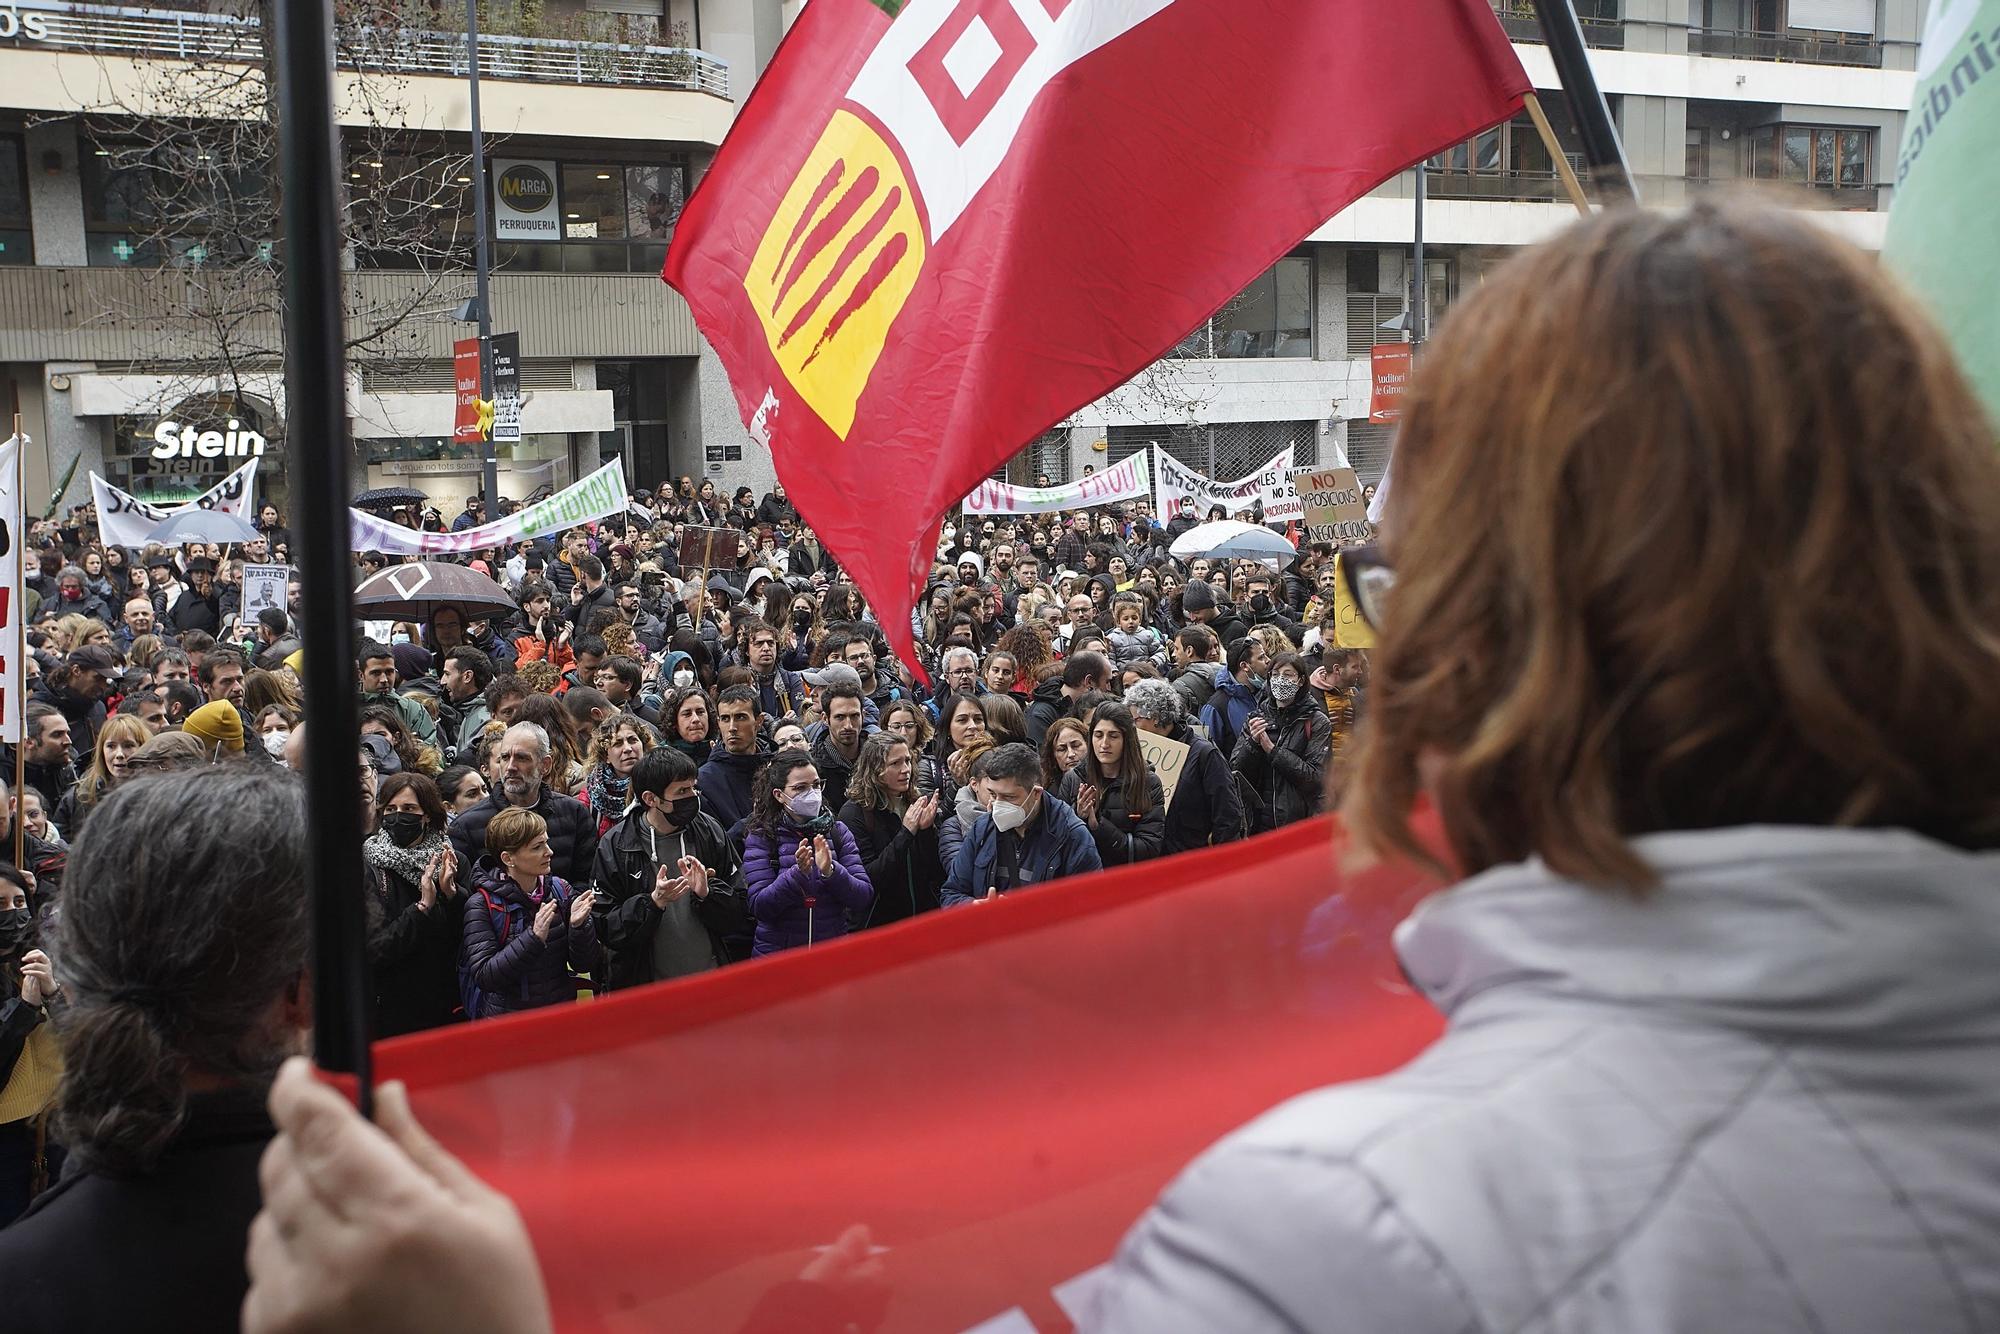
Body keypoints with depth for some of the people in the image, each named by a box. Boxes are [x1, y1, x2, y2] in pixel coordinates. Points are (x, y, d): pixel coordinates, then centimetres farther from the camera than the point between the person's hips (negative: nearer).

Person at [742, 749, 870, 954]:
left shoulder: (838, 831, 1)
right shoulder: (760, 837, -5)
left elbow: (863, 898, -6)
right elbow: (759, 907, -13)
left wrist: (830, 871, -22)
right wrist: (798, 873, -26)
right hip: (778, 953, -2)